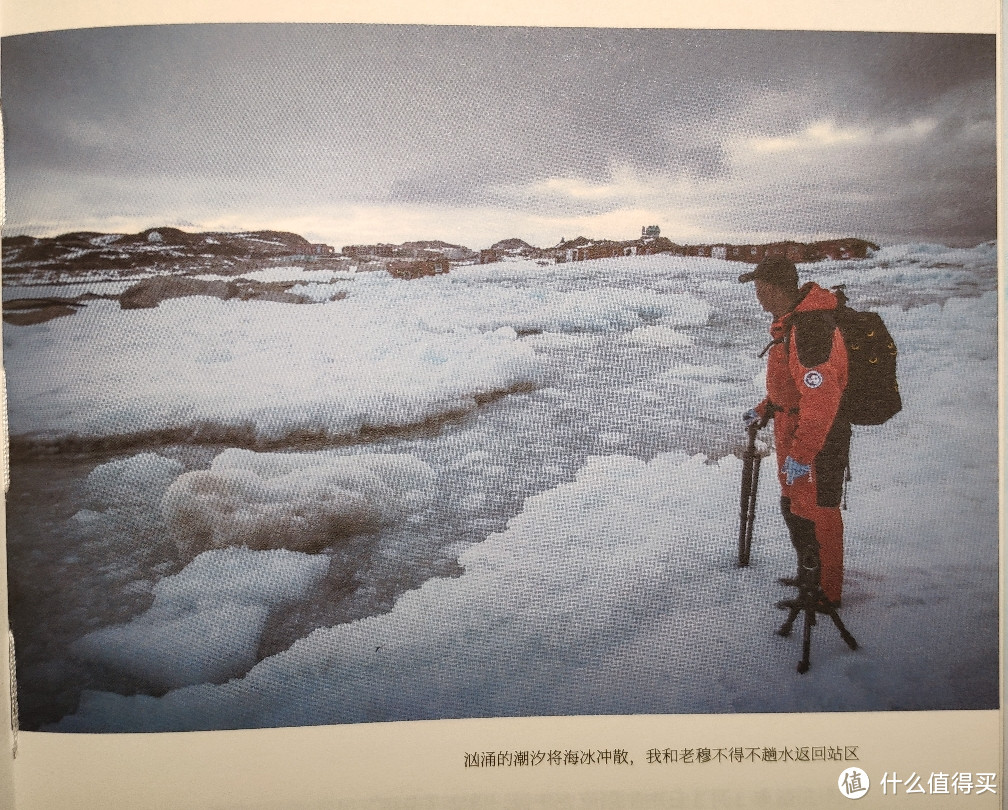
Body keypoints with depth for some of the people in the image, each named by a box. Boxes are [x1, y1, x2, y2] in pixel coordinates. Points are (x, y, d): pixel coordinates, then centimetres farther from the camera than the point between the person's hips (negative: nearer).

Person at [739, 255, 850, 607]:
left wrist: (800, 453, -27)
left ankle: (825, 594, 18)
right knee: (793, 507, 22)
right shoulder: (791, 320, 7)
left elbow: (821, 400, -30)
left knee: (815, 513, 2)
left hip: (818, 438, -11)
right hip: (794, 432, 11)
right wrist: (766, 409, 20)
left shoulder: (810, 330, -27)